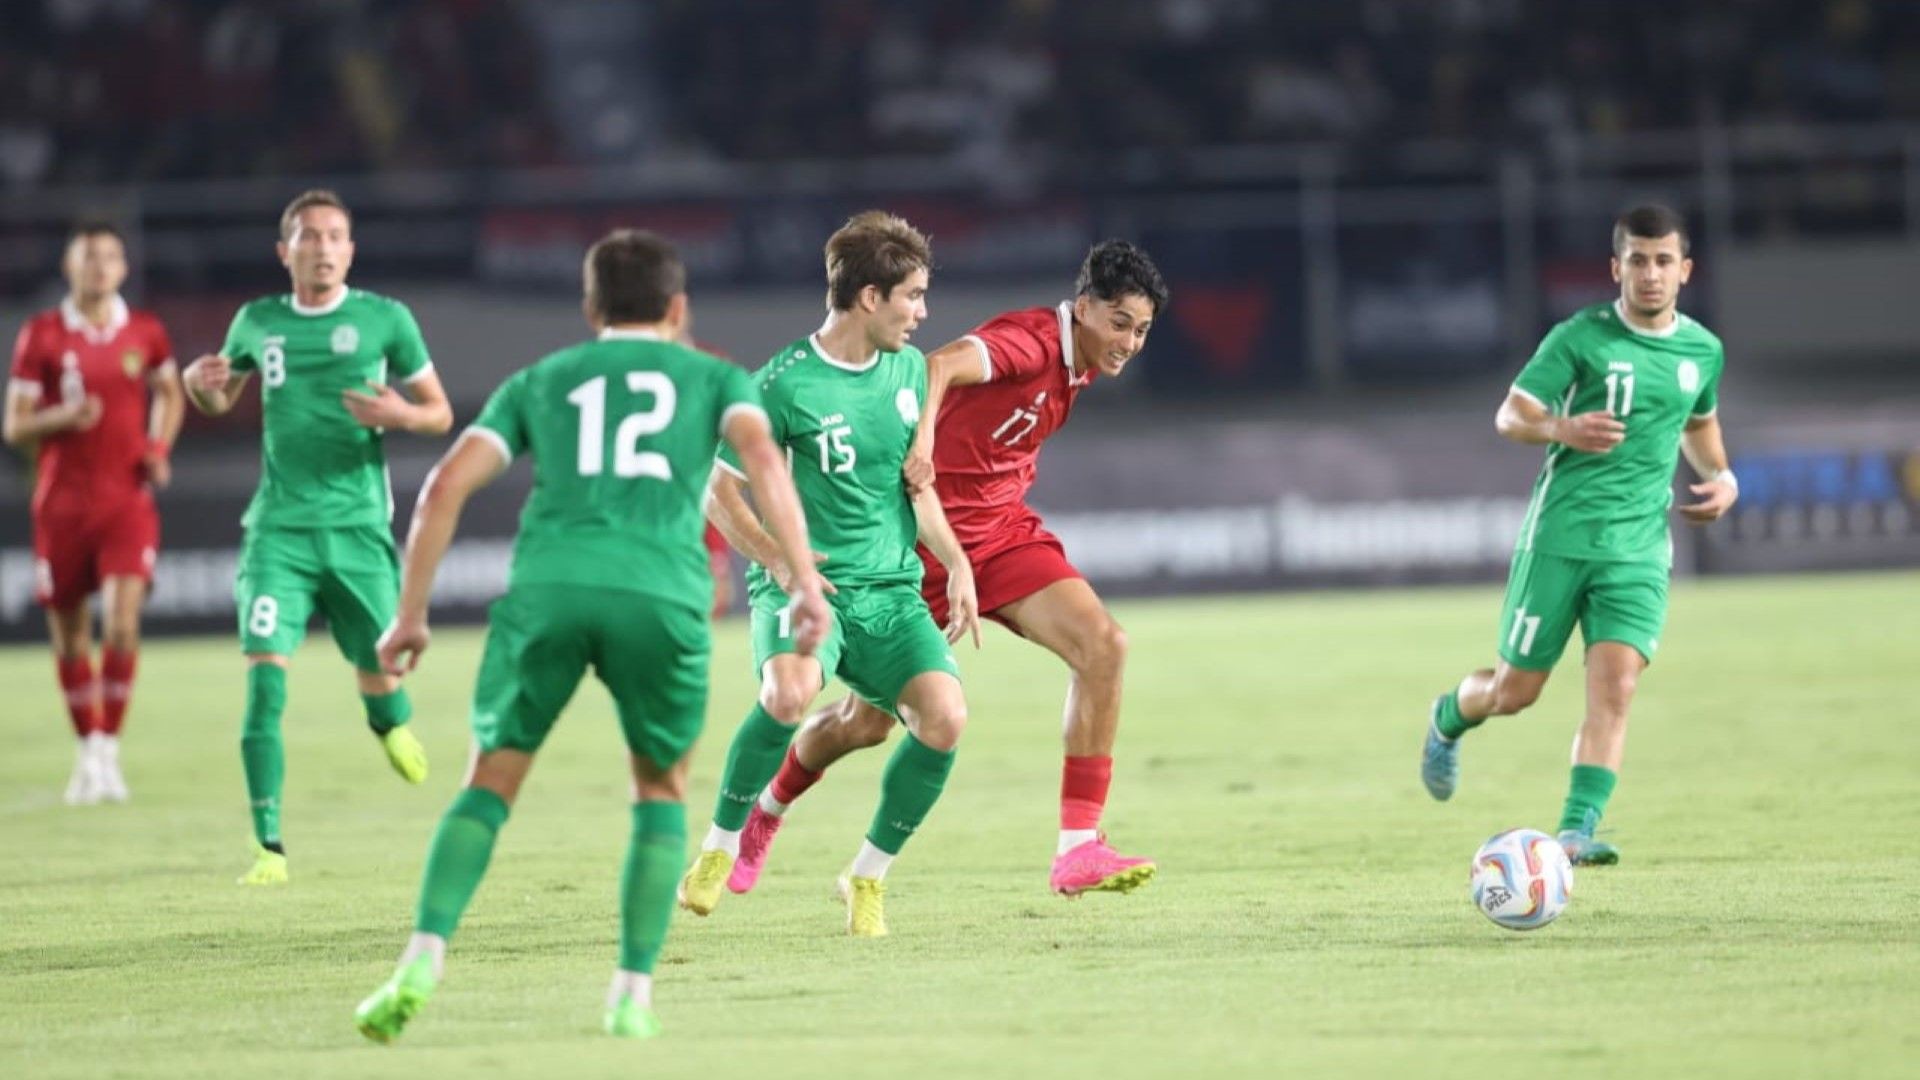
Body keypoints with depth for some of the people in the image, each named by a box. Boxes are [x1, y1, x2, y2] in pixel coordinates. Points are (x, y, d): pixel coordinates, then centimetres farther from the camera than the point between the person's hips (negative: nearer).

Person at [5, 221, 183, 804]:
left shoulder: (145, 334, 4)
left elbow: (170, 393, 22)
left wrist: (159, 449, 5)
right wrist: (62, 418, -19)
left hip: (128, 500, 0)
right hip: (61, 504, 0)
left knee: (122, 623, -16)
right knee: (69, 635, 6)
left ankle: (109, 751, -8)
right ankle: (88, 751, 21)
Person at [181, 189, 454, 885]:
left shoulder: (384, 319, 1)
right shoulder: (257, 323, 8)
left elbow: (440, 412, 7)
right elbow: (220, 402, 24)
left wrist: (402, 415, -15)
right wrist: (202, 383, 0)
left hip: (358, 527, -1)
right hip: (280, 529, 1)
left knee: (377, 677, 6)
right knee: (264, 676, -15)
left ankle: (389, 722, 46)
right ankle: (269, 846, -12)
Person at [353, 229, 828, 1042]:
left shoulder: (540, 381, 28)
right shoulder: (711, 378, 24)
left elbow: (447, 486, 16)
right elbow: (761, 457, 2)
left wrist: (409, 616, 19)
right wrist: (807, 583, -7)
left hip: (548, 584, 1)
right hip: (661, 593, -1)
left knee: (492, 782, 11)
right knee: (661, 790, 19)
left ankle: (423, 961, -9)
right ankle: (632, 994, 8)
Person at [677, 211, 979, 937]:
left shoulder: (909, 369, 8)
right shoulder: (784, 385, -10)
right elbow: (720, 495, -3)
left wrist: (956, 562, 7)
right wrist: (778, 561, -18)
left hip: (891, 589, 5)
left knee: (945, 715, -20)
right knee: (791, 691, -35)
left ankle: (868, 876, 2)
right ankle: (721, 847, -11)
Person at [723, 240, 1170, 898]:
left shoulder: (1075, 368, 8)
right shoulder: (1034, 340, -20)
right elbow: (943, 364, -40)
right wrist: (923, 435, -58)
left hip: (1003, 527, 7)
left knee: (1103, 646, -17)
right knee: (867, 724, 3)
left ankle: (1078, 850, -17)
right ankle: (766, 811, 35)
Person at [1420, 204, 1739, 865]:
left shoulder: (1702, 351, 9)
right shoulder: (1580, 338, -5)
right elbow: (1510, 416, -6)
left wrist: (1720, 476, 10)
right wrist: (1563, 428, -27)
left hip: (1639, 550, 3)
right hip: (1558, 537, -2)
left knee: (1615, 687, -17)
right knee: (1515, 691, 5)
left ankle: (1577, 830, -19)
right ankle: (1448, 720, 39)